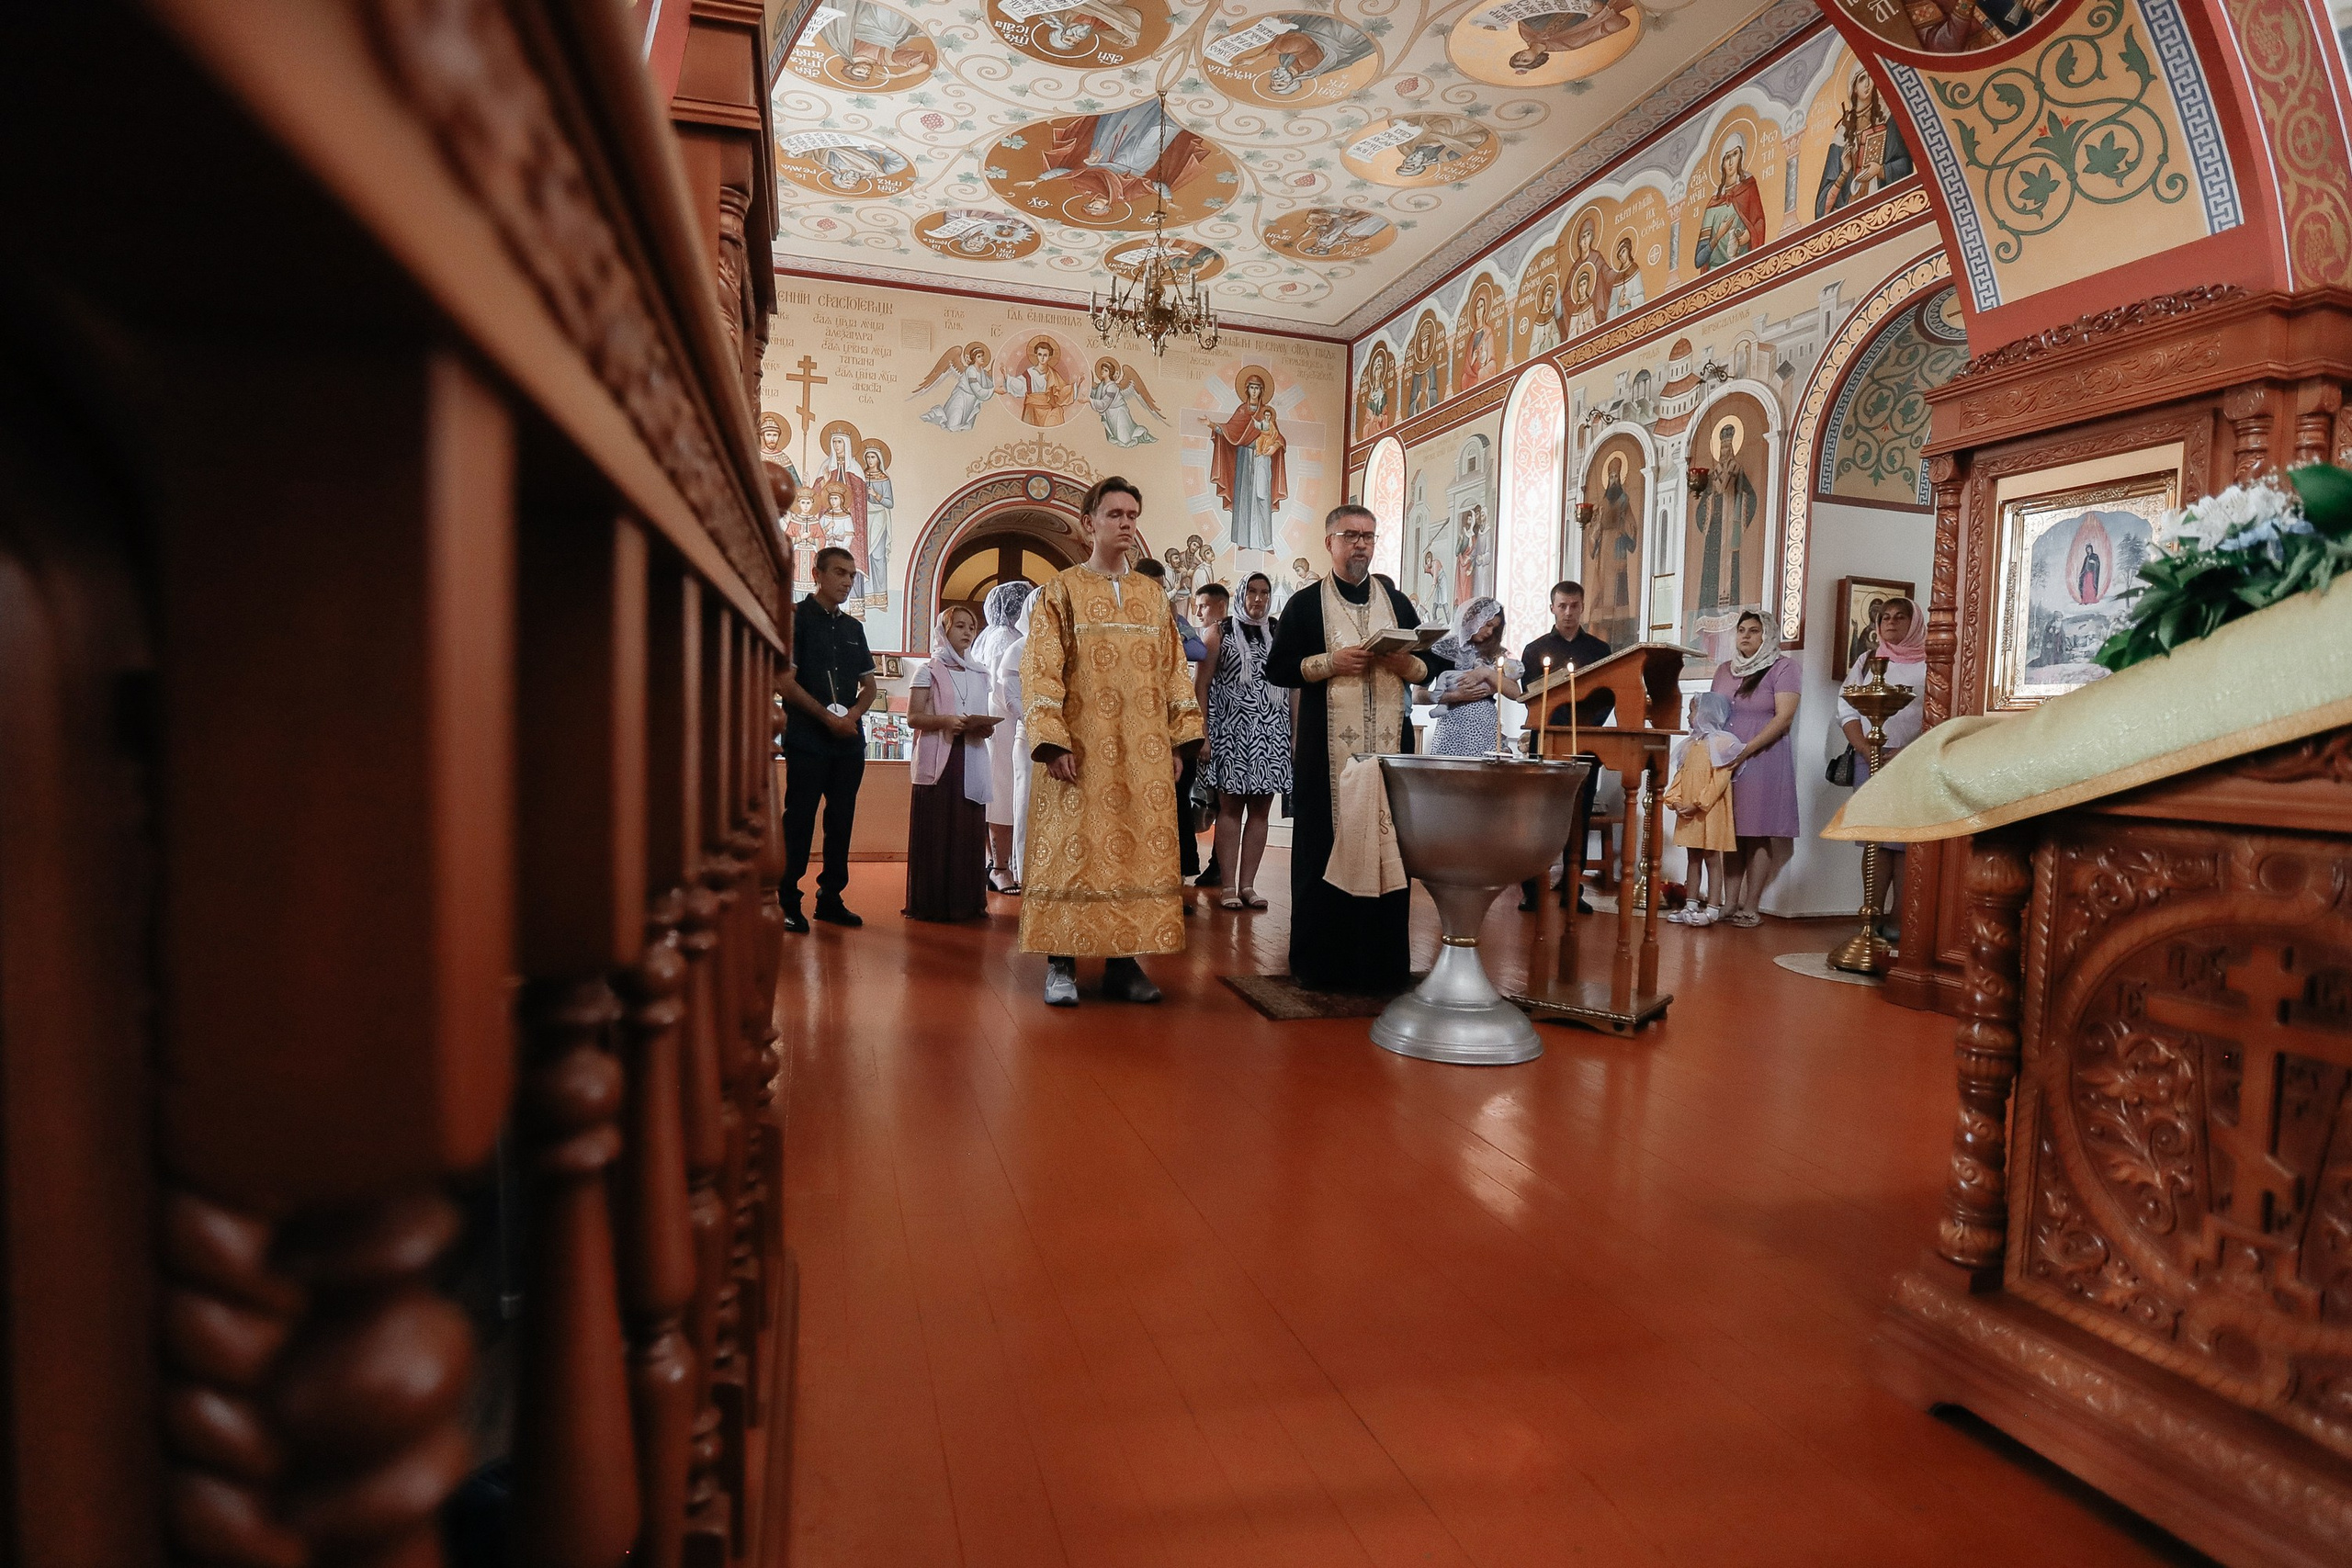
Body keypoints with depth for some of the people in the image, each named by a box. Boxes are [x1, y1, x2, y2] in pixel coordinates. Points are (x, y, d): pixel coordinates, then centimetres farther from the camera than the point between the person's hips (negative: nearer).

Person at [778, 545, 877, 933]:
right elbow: (786, 681, -10)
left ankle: (830, 898, 16)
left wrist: (853, 714, -4)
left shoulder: (853, 627, 16)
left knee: (842, 821, 7)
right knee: (799, 819, -3)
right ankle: (787, 901, 4)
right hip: (807, 738, -6)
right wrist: (828, 717, -14)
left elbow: (869, 685, 16)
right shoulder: (796, 617, -1)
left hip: (850, 739, 6)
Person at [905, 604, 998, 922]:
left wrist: (985, 727, -2)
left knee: (969, 830, 3)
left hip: (972, 759, 4)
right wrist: (944, 720, -20)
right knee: (935, 830, -6)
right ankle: (932, 903, 0)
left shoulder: (979, 674, 17)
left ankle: (967, 901, 9)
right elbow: (913, 716, -3)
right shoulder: (929, 670, 3)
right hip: (937, 759, -4)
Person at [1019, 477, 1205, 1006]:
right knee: (1075, 852, -2)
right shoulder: (1061, 592, 2)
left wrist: (1180, 738, 5)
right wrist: (1052, 742, -15)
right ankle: (1062, 964, 6)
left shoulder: (1154, 595, 14)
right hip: (1082, 752, -4)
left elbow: (1173, 671, 14)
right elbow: (1041, 672, -5)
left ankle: (1124, 962, 12)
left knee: (1140, 852, 3)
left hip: (1144, 754, 4)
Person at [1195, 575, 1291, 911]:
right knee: (1230, 808, -2)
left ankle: (1247, 884, 9)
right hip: (1231, 729, -2)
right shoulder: (1221, 630, 4)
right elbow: (1201, 683, 1)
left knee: (1260, 810, 3)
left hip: (1271, 731, 3)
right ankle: (1228, 886, 2)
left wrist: (1296, 731, 2)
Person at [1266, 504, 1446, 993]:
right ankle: (1320, 961, 6)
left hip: (1389, 743, 3)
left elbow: (1433, 664, 15)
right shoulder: (1306, 603, 7)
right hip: (1327, 748, -2)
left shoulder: (1397, 602, 16)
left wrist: (1407, 665, -6)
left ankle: (1383, 961, 9)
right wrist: (1331, 663, -13)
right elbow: (1277, 668, 0)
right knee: (1325, 847, -3)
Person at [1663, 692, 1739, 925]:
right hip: (1689, 813, 8)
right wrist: (1673, 799, -4)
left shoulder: (1721, 743, -10)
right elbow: (1681, 775, 12)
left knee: (1712, 859, -1)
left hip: (1710, 812, -8)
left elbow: (1720, 780, -17)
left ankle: (1713, 909, 3)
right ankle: (1691, 905, 19)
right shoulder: (1692, 744, 15)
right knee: (1693, 858, 12)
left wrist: (1698, 804, -21)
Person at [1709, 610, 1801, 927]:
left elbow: (1784, 717, -9)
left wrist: (1746, 750, -16)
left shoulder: (1783, 668, 0)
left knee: (1758, 835, -4)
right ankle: (1731, 902, 6)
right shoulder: (1725, 670, 17)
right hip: (1726, 762, 5)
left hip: (1764, 760, -5)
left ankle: (1751, 906, 0)